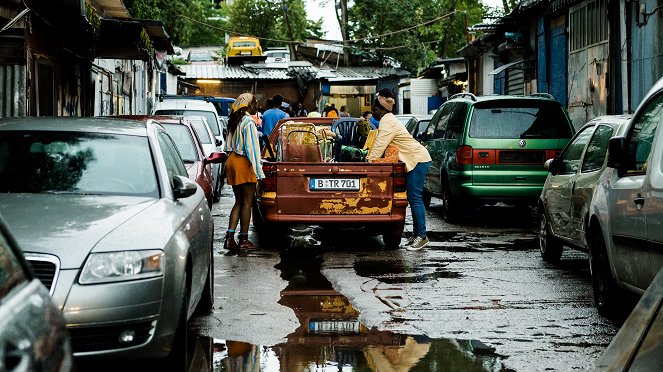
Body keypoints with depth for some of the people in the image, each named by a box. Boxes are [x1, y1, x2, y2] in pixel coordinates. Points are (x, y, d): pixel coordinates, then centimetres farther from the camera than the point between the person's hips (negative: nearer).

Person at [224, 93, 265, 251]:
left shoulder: (234, 122, 13)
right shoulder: (249, 122, -14)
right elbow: (252, 148, -16)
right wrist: (259, 171, -15)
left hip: (232, 161, 9)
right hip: (244, 163, -9)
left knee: (239, 202, 12)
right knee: (247, 202, -1)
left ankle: (230, 238, 6)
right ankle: (243, 239, 3)